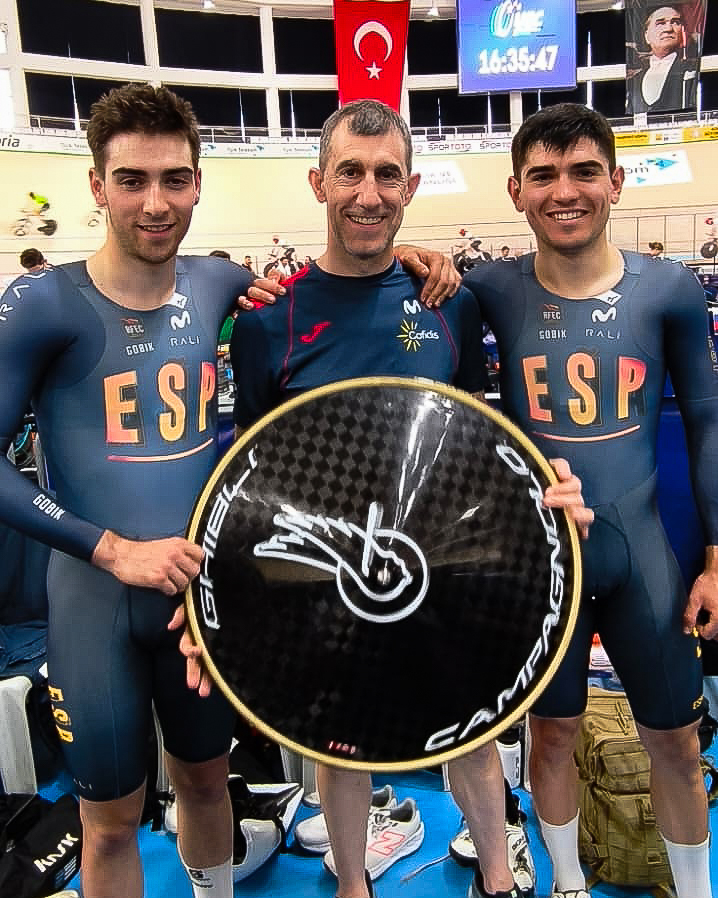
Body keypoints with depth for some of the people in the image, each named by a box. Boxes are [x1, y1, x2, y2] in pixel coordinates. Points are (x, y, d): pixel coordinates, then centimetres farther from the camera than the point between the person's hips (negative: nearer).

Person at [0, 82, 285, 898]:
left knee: (205, 775, 23)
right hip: (95, 602, -3)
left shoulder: (222, 288, -1)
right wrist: (115, 551, -19)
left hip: (208, 588, 4)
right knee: (111, 815, 14)